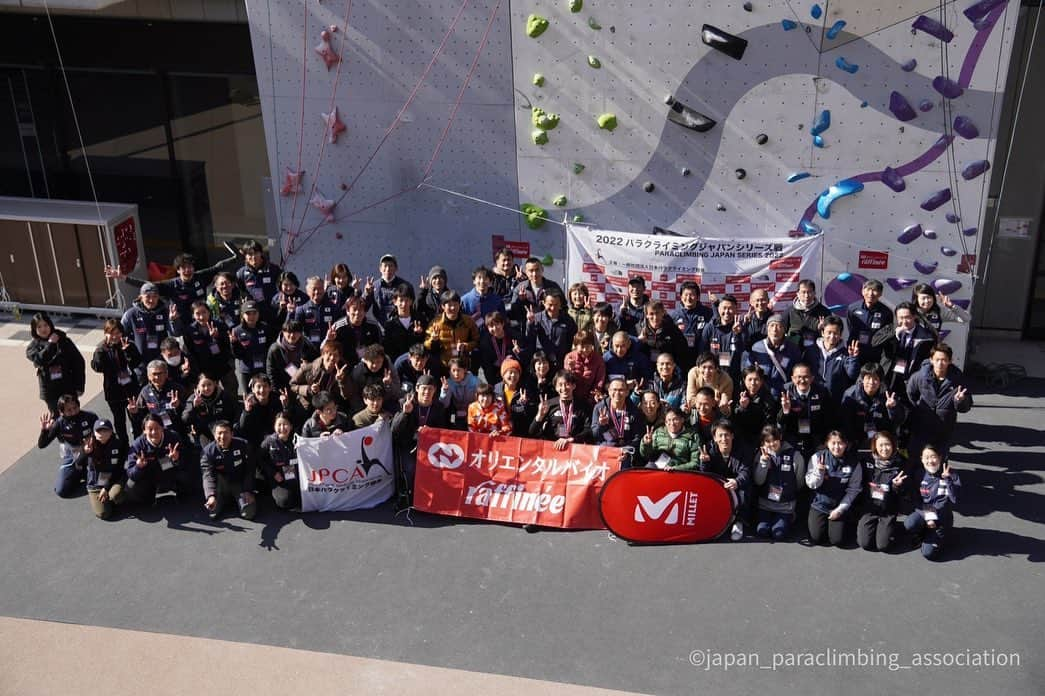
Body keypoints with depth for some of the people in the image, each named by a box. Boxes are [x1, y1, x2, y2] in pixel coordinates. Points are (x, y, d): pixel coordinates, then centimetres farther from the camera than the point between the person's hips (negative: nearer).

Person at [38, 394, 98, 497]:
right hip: (71, 460, 0)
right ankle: (78, 475, 20)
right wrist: (44, 430, -35)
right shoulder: (59, 423, -15)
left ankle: (86, 473, 21)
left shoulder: (90, 417, -16)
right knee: (62, 491, -13)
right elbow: (41, 445, -16)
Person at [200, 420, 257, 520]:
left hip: (240, 484, 0)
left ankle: (238, 500, 15)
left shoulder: (243, 445, -15)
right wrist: (211, 496, -44)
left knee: (249, 513, -20)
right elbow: (208, 476, -27)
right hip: (221, 486, 1)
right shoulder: (208, 451, -17)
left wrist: (248, 491, -17)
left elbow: (249, 470, -8)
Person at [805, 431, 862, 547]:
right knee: (815, 539, -8)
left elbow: (853, 490, -7)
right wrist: (819, 472, -29)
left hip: (840, 506, 0)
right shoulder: (817, 457, -11)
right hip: (819, 504, 0)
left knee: (836, 540, -8)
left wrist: (840, 509, -10)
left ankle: (840, 525, 26)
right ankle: (822, 523, 26)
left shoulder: (853, 463, -11)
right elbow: (811, 484, -9)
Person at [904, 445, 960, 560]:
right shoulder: (920, 475, -4)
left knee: (928, 553, -14)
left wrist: (947, 480, -31)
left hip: (941, 518, -2)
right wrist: (928, 517, -14)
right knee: (909, 523, -34)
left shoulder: (951, 476, -11)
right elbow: (917, 500, -1)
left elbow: (954, 500, -21)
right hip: (923, 513, 2)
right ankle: (921, 534, 3)